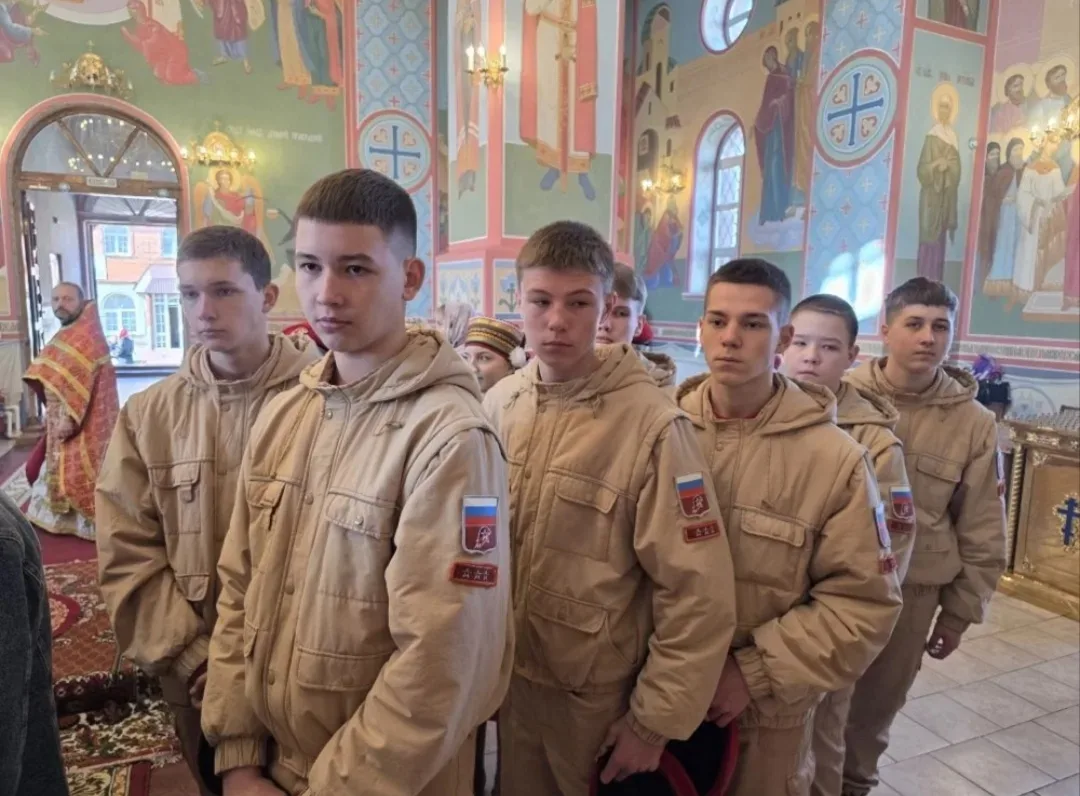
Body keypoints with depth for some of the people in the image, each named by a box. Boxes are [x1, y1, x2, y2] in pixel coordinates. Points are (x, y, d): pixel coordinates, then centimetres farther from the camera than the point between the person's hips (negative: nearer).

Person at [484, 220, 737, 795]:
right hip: (507, 677, 4)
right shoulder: (497, 403, -5)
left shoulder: (653, 425, -22)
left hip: (599, 699, -4)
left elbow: (698, 594, -19)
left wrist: (655, 721, -13)